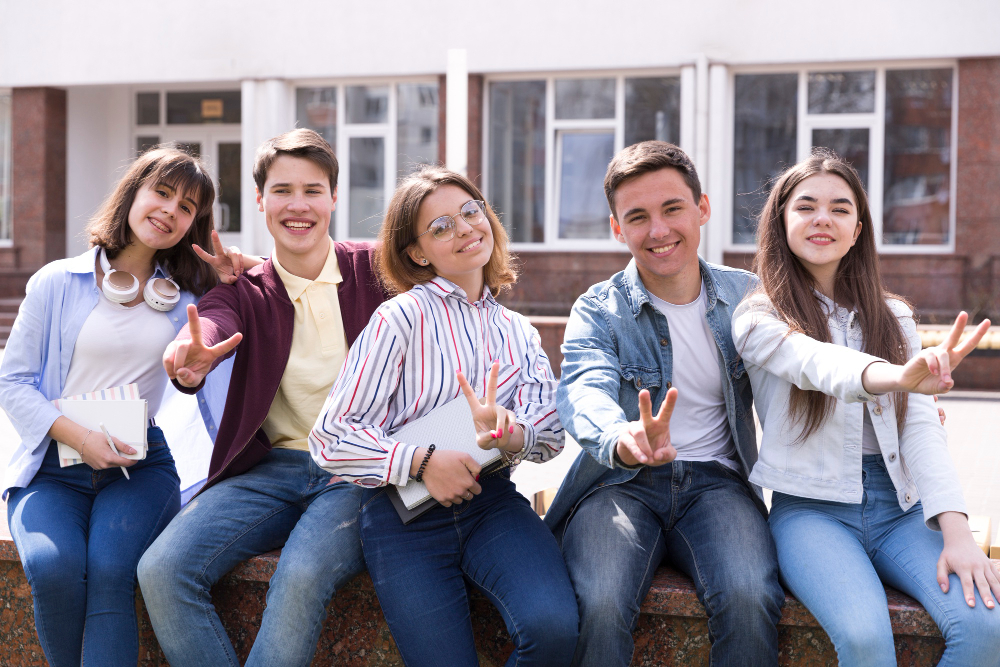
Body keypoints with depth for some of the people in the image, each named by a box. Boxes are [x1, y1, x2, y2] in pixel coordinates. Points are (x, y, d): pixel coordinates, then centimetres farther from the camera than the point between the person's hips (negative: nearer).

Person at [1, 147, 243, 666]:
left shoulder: (187, 297, 10)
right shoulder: (57, 283, 5)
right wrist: (78, 436, -11)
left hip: (140, 465, 1)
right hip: (52, 465, 0)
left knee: (110, 569, -30)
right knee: (53, 567, -29)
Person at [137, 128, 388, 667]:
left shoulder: (371, 270, 4)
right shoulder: (245, 291, 7)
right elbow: (213, 323, -17)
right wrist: (189, 360, -44)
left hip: (358, 475, -3)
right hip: (270, 469, 3)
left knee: (302, 576, -33)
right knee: (161, 570, -20)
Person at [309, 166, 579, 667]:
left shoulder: (519, 333, 14)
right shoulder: (404, 316, -3)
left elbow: (551, 435, 2)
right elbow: (331, 438, -7)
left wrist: (507, 433, -21)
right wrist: (423, 461, -19)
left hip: (491, 500, 3)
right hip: (404, 511, -3)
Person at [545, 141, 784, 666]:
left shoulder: (745, 295, 9)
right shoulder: (598, 311, -1)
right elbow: (585, 388, -21)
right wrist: (623, 439, -47)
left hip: (717, 481, 2)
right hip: (622, 482, -1)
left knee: (750, 601, -30)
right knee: (601, 607, -31)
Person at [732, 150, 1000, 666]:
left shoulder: (893, 317, 14)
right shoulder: (757, 318, 0)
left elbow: (920, 425, 4)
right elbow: (815, 362, -23)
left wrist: (955, 528, -12)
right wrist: (897, 375, -46)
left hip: (899, 508, 4)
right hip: (811, 508, -4)